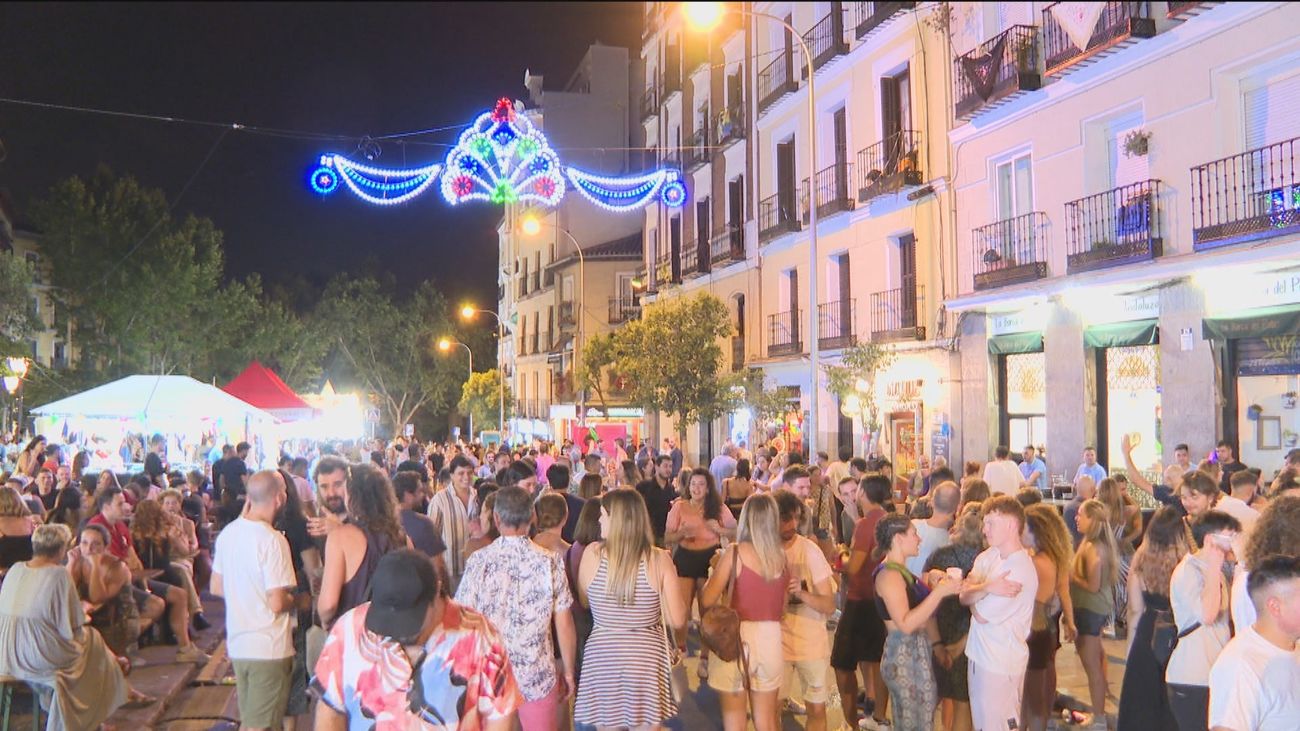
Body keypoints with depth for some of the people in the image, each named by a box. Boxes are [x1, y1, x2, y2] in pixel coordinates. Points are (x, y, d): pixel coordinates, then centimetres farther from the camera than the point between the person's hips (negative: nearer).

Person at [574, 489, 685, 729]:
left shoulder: (592, 553, -10)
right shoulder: (660, 559, -13)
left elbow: (583, 602, 6)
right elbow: (677, 620, -9)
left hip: (602, 657, 1)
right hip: (646, 658, -1)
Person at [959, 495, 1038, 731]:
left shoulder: (1020, 570, -22)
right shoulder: (989, 555, 4)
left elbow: (981, 615, -18)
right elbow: (964, 596, -3)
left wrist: (975, 590, 0)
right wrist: (987, 587, -22)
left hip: (1000, 662, -8)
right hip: (980, 653, 8)